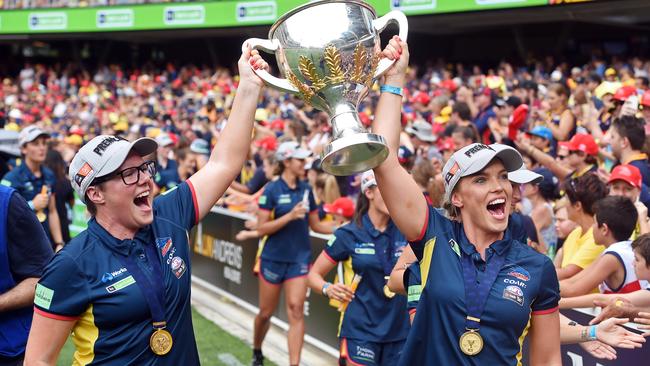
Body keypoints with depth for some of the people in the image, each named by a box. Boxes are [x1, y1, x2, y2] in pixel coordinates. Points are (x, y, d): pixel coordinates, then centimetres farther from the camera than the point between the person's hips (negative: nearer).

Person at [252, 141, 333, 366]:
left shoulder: (306, 189, 4)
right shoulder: (272, 190, -9)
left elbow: (315, 225, 11)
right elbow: (262, 229, -12)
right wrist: (290, 216, -22)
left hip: (299, 258, 2)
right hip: (274, 258, -2)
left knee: (296, 309, -9)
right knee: (266, 312, 10)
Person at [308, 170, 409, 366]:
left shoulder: (405, 232, 2)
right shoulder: (349, 234, -4)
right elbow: (314, 274, 1)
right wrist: (327, 289, -18)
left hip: (400, 331, 3)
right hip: (361, 332, -3)